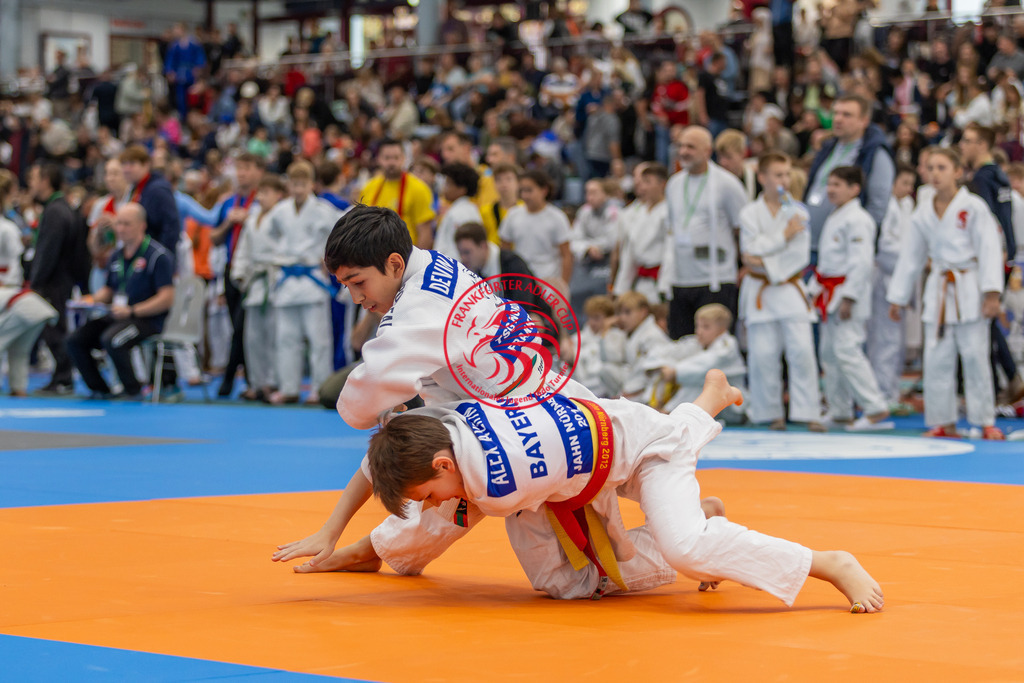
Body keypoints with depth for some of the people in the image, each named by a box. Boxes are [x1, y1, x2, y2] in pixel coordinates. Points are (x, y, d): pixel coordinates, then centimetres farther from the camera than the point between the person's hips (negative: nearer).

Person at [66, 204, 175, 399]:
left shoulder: (157, 255, -10)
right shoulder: (116, 256, 14)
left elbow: (167, 298, -17)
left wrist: (132, 311, -24)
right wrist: (92, 300, 3)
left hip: (147, 319, -8)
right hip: (116, 316, 8)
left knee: (111, 340, -34)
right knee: (75, 340, -8)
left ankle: (134, 391, -17)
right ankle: (99, 390, 3)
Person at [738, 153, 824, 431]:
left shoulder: (798, 212, 4)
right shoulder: (750, 213, 3)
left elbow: (800, 256, -4)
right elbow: (752, 251, -9)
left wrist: (766, 263, -11)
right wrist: (783, 236, -10)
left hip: (790, 290, 0)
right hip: (760, 292, 0)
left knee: (801, 351, -9)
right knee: (763, 355, -2)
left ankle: (808, 413, -5)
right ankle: (771, 413, 11)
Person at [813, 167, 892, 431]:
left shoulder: (857, 220, -15)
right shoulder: (834, 218, 16)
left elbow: (860, 262, -20)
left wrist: (848, 298, -23)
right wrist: (818, 290, 21)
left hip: (849, 291, -10)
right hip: (831, 294, 10)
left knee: (847, 350, -16)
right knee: (829, 352, 12)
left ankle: (876, 408, -13)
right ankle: (840, 411, 20)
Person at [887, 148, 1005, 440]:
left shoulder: (974, 207, -5)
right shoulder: (922, 215, 9)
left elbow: (989, 251, -8)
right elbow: (911, 258, 17)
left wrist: (992, 292, -16)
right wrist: (897, 297, 17)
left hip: (969, 291, -4)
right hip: (939, 292, 4)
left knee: (974, 356, -5)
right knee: (937, 359, 2)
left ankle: (986, 422, 4)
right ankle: (943, 422, 11)